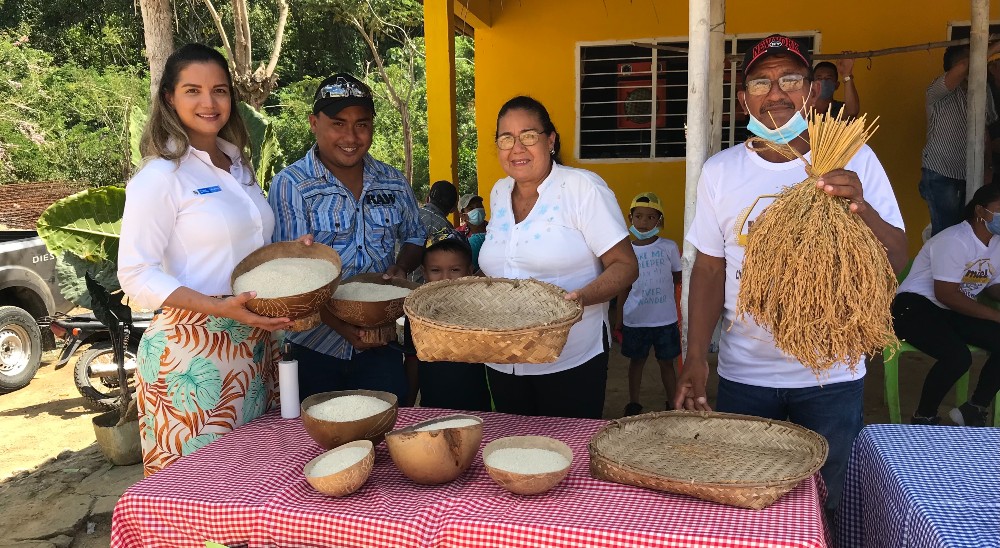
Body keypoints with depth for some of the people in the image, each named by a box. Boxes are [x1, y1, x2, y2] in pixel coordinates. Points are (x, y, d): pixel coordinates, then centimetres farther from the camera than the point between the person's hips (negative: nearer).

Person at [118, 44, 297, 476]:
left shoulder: (238, 165, 13)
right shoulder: (160, 176, -9)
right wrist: (219, 307, -25)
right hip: (190, 351, -7)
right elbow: (136, 276, -14)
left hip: (252, 346, 7)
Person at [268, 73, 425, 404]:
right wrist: (340, 324, -21)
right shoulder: (290, 186, -9)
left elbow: (415, 238, 19)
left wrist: (401, 267, -4)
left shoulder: (394, 183, 5)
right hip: (313, 348, -3)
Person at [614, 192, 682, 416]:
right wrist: (618, 318, 4)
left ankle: (672, 404, 24)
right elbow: (624, 287, 5)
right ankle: (633, 403, 28)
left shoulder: (669, 247, -3)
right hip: (635, 319, 1)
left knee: (666, 362, 10)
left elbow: (678, 277, 6)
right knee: (636, 361, 14)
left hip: (665, 318, -1)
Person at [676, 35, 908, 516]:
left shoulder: (853, 158, -5)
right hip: (744, 373, 1)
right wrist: (695, 358, -5)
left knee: (820, 508, 12)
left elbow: (896, 260, -8)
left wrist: (861, 209, -28)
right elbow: (709, 268, 2)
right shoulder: (719, 170, -2)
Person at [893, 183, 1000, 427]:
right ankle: (923, 418, -9)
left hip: (957, 311, 8)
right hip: (915, 307, -8)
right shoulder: (954, 240, -18)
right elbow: (946, 295, -21)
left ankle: (974, 409, 3)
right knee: (958, 356, -31)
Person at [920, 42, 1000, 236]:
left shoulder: (983, 90, 5)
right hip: (940, 174, -5)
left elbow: (984, 131, 13)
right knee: (946, 230, -5)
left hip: (972, 174, 5)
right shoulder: (938, 91, -13)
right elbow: (963, 67, -33)